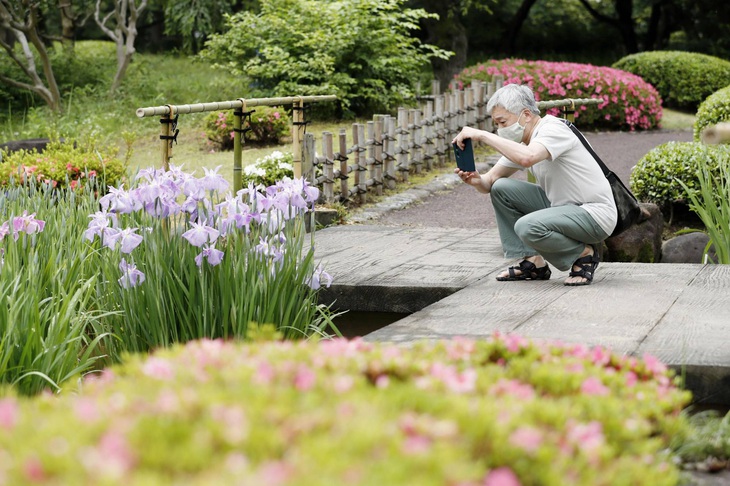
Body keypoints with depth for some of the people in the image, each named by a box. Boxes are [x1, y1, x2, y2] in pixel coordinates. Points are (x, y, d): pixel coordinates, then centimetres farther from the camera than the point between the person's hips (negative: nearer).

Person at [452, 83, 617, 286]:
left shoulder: (552, 129, -20)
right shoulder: (522, 142, 6)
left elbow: (527, 158, -42)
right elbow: (490, 182, 7)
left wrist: (482, 135, -35)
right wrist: (476, 180, -17)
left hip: (596, 214, -9)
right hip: (562, 206, 9)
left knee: (528, 227, -32)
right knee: (501, 189, 0)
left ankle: (584, 254, -5)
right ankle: (533, 262, 3)